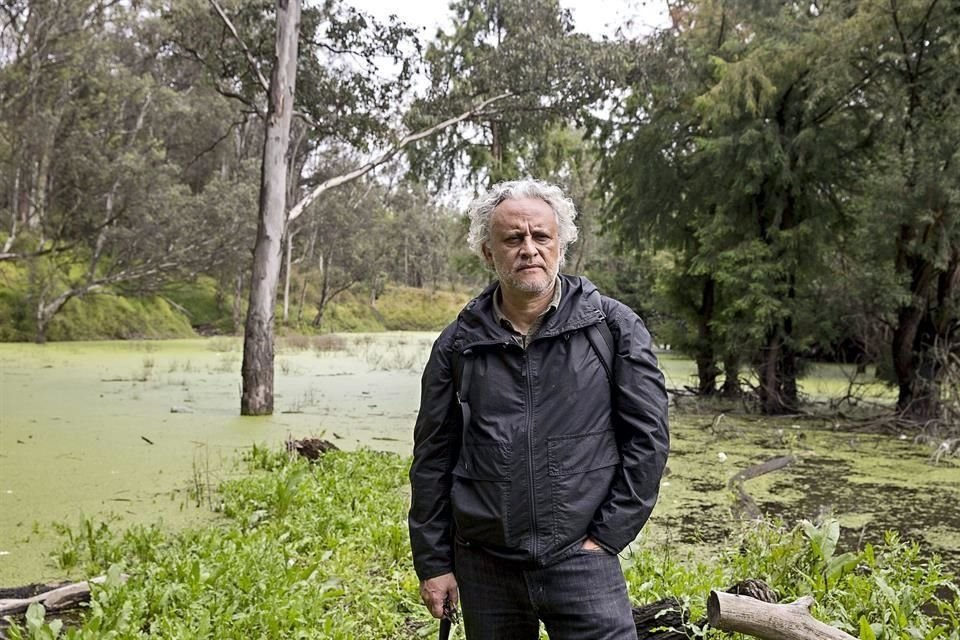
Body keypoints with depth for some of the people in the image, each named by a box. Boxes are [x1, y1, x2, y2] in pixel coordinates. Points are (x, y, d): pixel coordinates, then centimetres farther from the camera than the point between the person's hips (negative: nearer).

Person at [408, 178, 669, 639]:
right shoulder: (457, 345, 2)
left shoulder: (614, 327, -3)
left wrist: (608, 536, -5)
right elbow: (433, 459, 6)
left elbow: (647, 437, -2)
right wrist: (433, 563, 5)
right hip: (483, 566, 2)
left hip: (579, 557, -2)